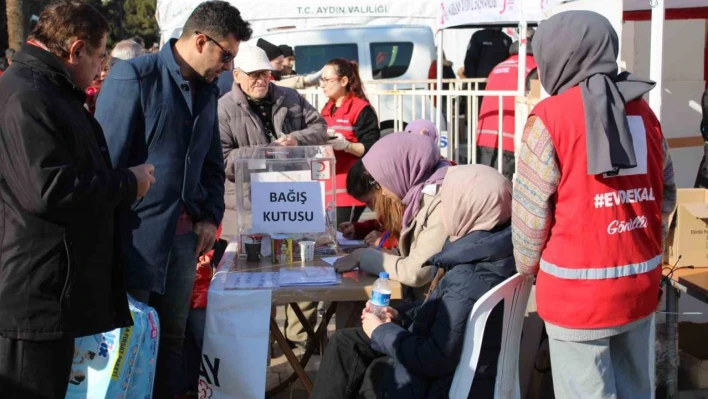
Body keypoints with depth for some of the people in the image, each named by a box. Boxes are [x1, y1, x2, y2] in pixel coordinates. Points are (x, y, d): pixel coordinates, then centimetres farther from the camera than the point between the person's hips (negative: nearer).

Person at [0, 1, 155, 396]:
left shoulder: (53, 92, 18)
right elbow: (49, 190, -27)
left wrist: (121, 180, 15)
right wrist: (128, 184, -15)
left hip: (55, 286, 11)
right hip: (35, 292, -11)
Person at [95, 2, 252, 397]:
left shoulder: (208, 89, 10)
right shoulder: (134, 77, -12)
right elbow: (106, 160, -14)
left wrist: (211, 216, 6)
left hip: (184, 235, 6)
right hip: (135, 235, -6)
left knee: (172, 338, 13)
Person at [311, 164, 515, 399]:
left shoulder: (470, 282, -32)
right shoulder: (476, 251, -1)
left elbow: (434, 359, -28)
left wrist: (381, 332, -14)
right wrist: (400, 316, 0)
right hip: (450, 362, 9)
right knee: (344, 343, 9)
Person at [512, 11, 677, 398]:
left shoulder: (550, 118, -10)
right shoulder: (642, 111, 7)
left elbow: (530, 212, -8)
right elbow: (666, 194, 12)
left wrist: (527, 268, 8)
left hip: (578, 290, -6)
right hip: (640, 283, 6)